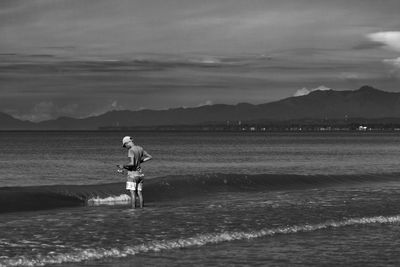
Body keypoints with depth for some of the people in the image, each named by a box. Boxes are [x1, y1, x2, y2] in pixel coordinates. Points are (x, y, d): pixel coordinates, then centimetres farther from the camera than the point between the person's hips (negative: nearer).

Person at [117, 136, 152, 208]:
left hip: (133, 173, -8)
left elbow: (132, 164, -25)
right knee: (139, 192, 9)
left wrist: (123, 166, -11)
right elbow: (150, 157, 13)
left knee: (132, 193, -6)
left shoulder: (131, 150, -16)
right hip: (140, 173, 8)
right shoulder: (140, 148, 7)